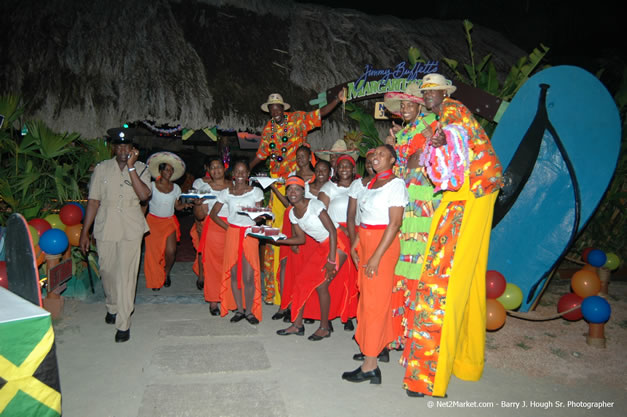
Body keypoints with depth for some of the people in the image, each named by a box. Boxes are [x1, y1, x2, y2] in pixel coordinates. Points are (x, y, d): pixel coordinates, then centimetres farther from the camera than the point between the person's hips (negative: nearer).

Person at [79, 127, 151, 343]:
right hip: (105, 228, 2)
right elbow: (93, 201, 4)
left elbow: (144, 195, -18)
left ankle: (123, 323, 5)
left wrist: (131, 166, -20)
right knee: (107, 271, 15)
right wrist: (84, 232, 3)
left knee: (126, 275, -4)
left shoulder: (141, 168, 0)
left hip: (131, 229, -2)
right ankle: (112, 307, 41)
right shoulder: (102, 168, 4)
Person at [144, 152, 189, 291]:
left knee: (171, 251, -13)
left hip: (169, 222, 2)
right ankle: (155, 280, 16)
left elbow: (178, 206, 10)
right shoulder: (152, 186, -2)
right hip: (153, 221, -1)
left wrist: (186, 204, -9)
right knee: (153, 251, -3)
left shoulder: (176, 188, 6)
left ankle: (167, 273, 17)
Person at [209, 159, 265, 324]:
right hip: (232, 234, 2)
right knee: (234, 273, 5)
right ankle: (239, 309, 18)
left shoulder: (256, 191, 5)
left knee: (249, 276, -5)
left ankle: (249, 310, 11)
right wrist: (227, 227, 2)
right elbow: (213, 214, 12)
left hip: (250, 235, -1)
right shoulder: (226, 193, 8)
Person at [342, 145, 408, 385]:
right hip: (366, 242, 8)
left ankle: (370, 366, -2)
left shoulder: (396, 184, -10)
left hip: (383, 244, -8)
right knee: (367, 296, 12)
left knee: (375, 300, -7)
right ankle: (379, 347, 26)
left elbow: (395, 223, -17)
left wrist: (376, 256, -21)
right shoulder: (371, 183, 15)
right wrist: (356, 244, 10)